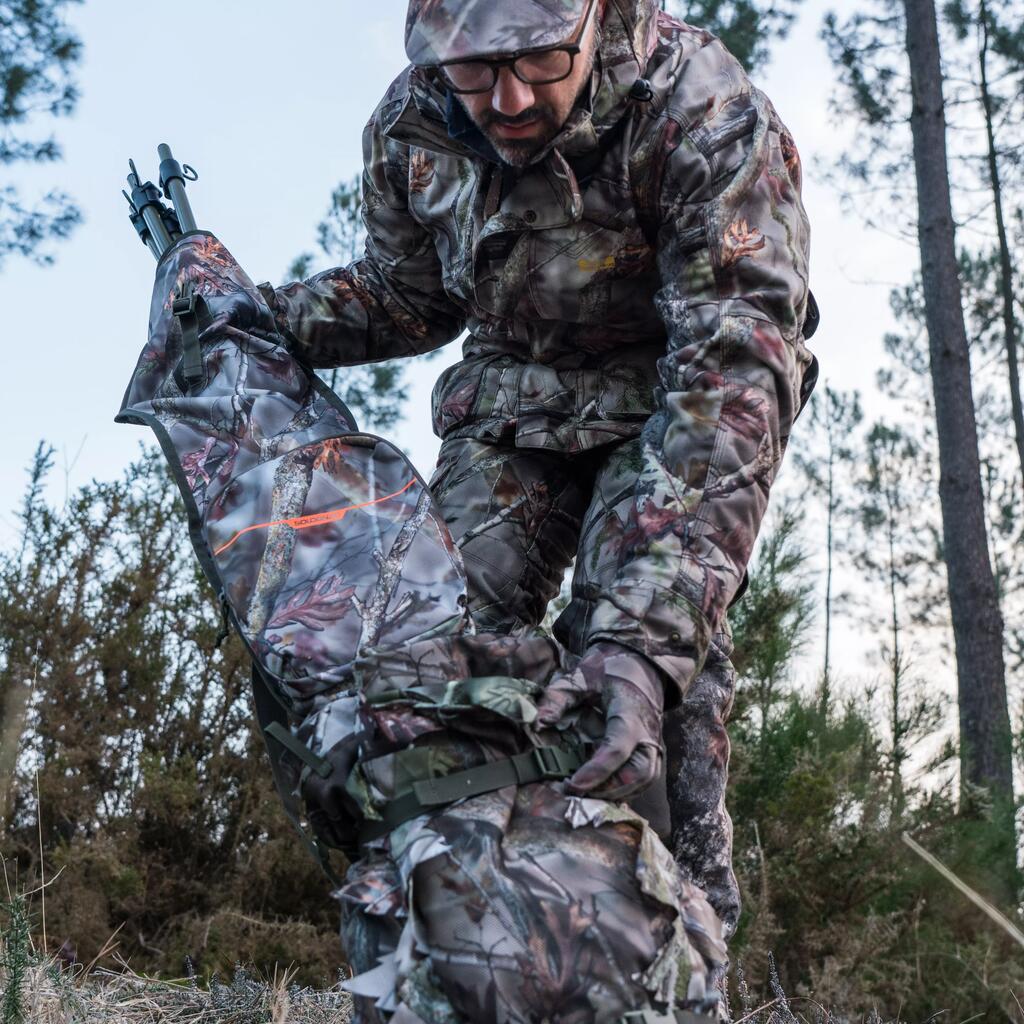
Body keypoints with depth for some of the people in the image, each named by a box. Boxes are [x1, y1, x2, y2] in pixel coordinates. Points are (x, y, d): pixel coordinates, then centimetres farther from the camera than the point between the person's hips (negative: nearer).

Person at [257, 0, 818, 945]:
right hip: (513, 391, 4)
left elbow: (733, 375, -41)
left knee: (648, 612, -26)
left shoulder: (708, 117, -33)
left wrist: (647, 637, -52)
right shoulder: (409, 125, -16)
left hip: (675, 396, -4)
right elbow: (407, 298, 4)